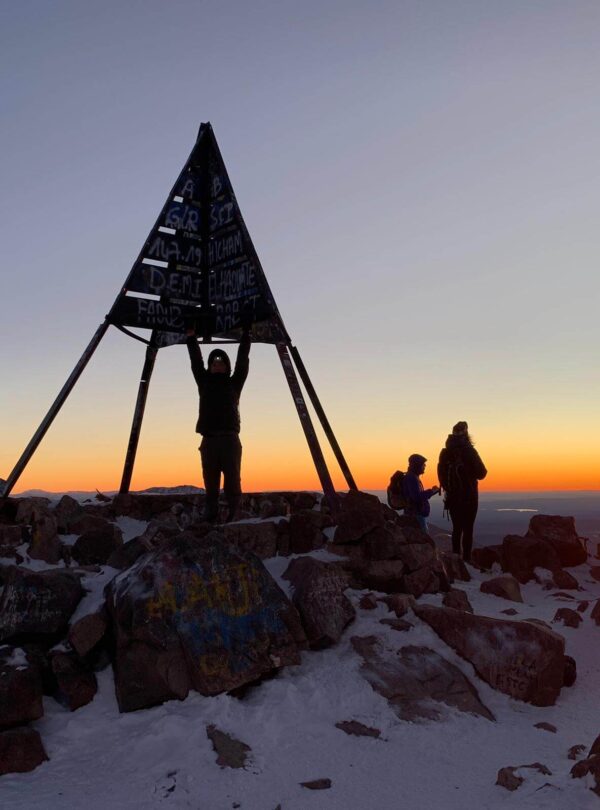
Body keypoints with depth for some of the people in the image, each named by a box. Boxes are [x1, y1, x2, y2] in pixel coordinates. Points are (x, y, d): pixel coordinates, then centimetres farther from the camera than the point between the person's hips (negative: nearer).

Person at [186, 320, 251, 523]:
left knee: (232, 483, -6)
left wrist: (245, 335, 5)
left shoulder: (234, 383, 13)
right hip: (209, 439, 2)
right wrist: (191, 338, 12)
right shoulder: (204, 382, 18)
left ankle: (234, 518, -8)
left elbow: (242, 361, 8)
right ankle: (210, 519, 3)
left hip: (229, 439, -2)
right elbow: (195, 361, 16)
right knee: (211, 484, 2)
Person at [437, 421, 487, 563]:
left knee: (456, 528, 14)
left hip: (452, 497, 4)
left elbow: (441, 475, 8)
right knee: (468, 529, 0)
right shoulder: (469, 451, -13)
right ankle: (466, 558, -3)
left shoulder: (445, 453, 1)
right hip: (469, 496, -4)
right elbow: (481, 473, -10)